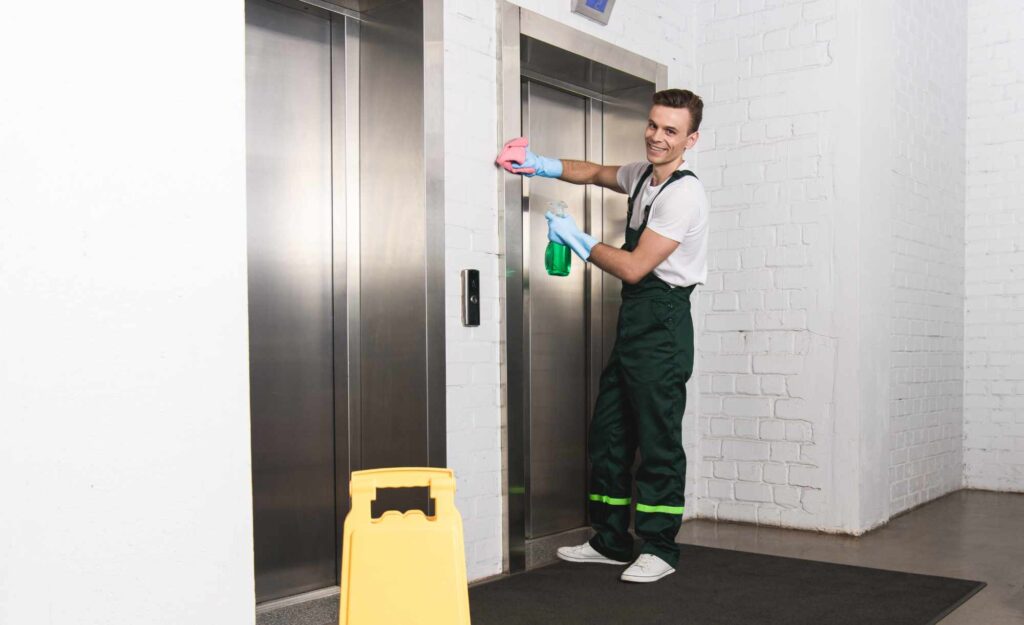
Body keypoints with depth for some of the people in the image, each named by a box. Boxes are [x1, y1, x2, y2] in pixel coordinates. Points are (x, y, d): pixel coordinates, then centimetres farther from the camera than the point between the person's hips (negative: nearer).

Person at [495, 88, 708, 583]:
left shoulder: (684, 194, -15)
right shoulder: (642, 175, 12)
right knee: (608, 434, 12)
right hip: (632, 321, 9)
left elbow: (634, 267, -18)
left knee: (658, 440, -2)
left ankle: (659, 549, 11)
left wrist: (576, 239, -6)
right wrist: (544, 166, 15)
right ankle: (611, 541, 23)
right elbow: (597, 174, 32)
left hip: (662, 326, -9)